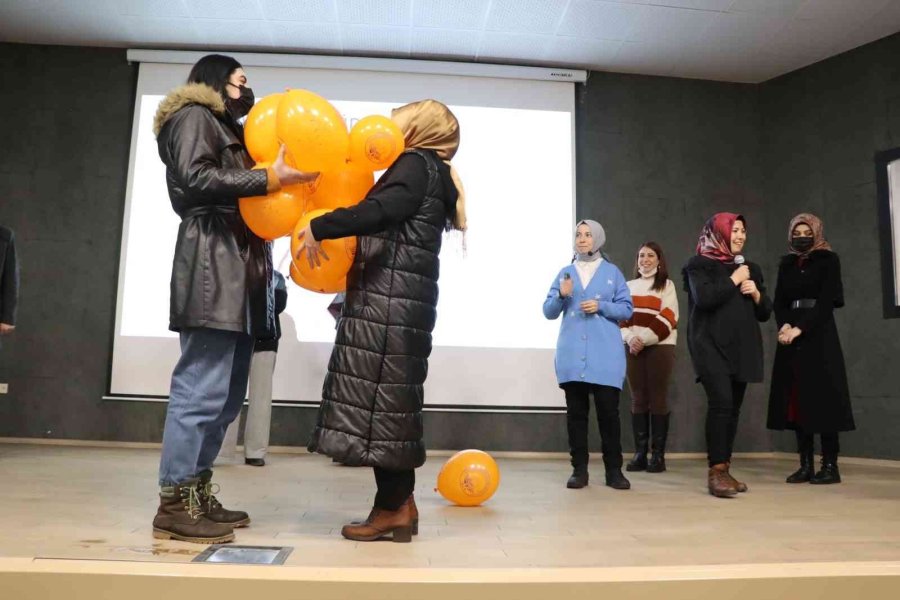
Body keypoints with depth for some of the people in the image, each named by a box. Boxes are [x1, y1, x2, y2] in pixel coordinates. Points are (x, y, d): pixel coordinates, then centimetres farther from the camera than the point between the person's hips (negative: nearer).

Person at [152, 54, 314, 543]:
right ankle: (175, 504, -6)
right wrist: (269, 178, -14)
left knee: (226, 394, 6)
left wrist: (288, 181, 9)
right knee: (202, 389, -12)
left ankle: (196, 494, 12)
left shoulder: (230, 131, 32)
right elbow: (194, 179, -12)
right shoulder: (195, 116, 7)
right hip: (212, 267, -9)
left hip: (240, 271, 9)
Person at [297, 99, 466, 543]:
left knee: (380, 397, -8)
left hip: (391, 298, -9)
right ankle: (400, 504, 13)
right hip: (395, 299, 9)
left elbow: (382, 210, -20)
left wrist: (318, 228, -15)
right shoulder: (429, 174, 25)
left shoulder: (416, 164, -1)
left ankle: (393, 507, -1)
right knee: (390, 399, 8)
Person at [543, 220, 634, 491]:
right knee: (576, 412, 4)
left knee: (608, 411, -3)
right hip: (572, 354, 2)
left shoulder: (612, 272, 7)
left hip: (605, 354, -2)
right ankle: (579, 469, 10)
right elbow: (549, 312, 7)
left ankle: (614, 470, 8)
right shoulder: (565, 273, 11)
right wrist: (561, 296, -11)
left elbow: (626, 309, 2)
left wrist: (600, 306, -13)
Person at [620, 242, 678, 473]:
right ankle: (639, 453, 5)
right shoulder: (629, 286, 16)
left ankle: (658, 454, 1)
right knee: (638, 399, 2)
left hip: (660, 347, -3)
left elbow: (667, 320, -5)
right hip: (633, 347, 3)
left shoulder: (667, 285, 5)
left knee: (658, 399, -4)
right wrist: (629, 338, -9)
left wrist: (643, 339, -14)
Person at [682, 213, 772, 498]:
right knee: (720, 403, -17)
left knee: (734, 407, 4)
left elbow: (765, 313, 19)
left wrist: (756, 293, -1)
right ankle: (716, 471, -14)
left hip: (742, 347, 6)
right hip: (712, 345, -6)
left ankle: (724, 470, 11)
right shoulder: (699, 265, 1)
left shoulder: (750, 268, 19)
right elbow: (704, 298, -17)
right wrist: (733, 280, -7)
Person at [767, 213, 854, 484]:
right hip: (791, 336, 4)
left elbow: (827, 300, -8)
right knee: (796, 397, 1)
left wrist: (799, 329, -17)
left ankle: (830, 466, -3)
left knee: (822, 396, -8)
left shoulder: (829, 260, 3)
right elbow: (779, 301, 8)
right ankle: (805, 465, 5)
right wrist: (784, 326, -12)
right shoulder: (786, 264, 16)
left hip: (819, 335, -4)